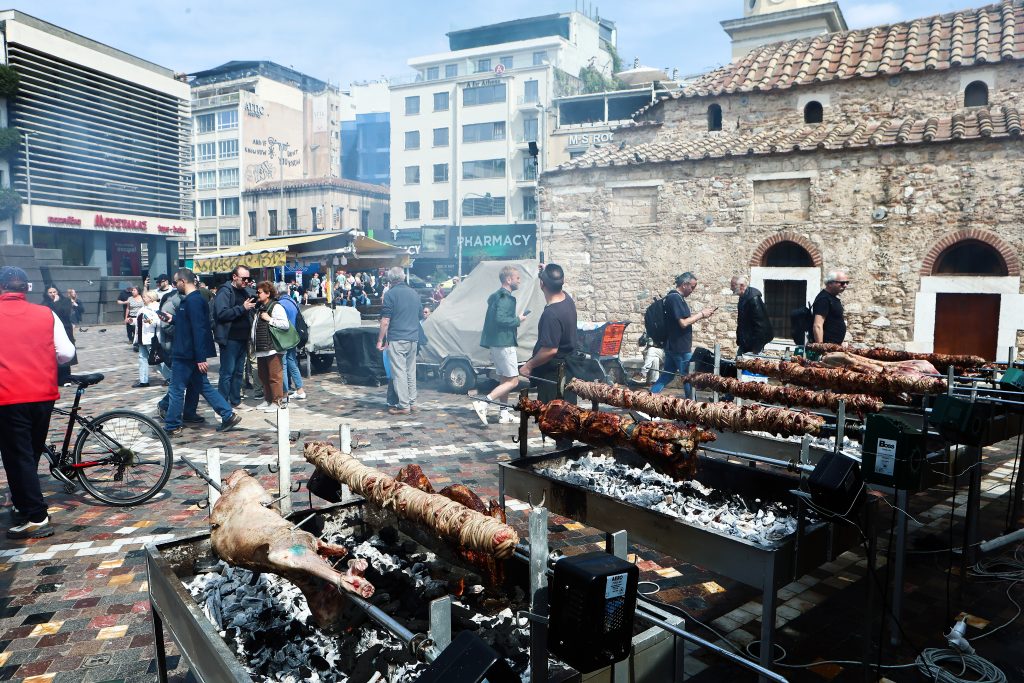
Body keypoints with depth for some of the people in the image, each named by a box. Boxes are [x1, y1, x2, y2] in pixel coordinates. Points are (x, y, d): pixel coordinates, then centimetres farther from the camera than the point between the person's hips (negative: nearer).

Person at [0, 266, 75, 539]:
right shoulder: (46, 314, 3)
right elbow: (67, 353, 1)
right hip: (43, 395, 4)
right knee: (31, 454, 19)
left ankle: (36, 519, 2)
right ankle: (23, 506, 35)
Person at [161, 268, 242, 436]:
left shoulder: (192, 301, -20)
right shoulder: (194, 299, 12)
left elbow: (198, 329, -25)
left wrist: (201, 358, -27)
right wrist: (172, 319, 20)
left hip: (185, 354, -10)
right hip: (193, 354, 10)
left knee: (176, 390, 2)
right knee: (202, 386, 12)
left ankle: (172, 426, 13)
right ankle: (228, 415, 8)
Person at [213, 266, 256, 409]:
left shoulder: (247, 292, 13)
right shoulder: (224, 292, -9)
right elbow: (222, 313, -21)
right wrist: (242, 308, -23)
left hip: (243, 338, 7)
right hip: (230, 339, -7)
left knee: (239, 371, 13)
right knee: (227, 372, -3)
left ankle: (235, 400, 22)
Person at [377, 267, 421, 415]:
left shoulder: (391, 294, -8)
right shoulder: (414, 293, 12)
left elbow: (385, 321, -11)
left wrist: (380, 340, -4)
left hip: (397, 339, -6)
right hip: (413, 339, 6)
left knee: (399, 372, -3)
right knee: (411, 372, 13)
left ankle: (403, 406, -2)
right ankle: (412, 403, 18)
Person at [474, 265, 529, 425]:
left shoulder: (496, 296, 16)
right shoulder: (506, 298, -15)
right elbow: (501, 319, -27)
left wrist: (515, 319, 14)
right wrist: (518, 320, -13)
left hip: (496, 343, 10)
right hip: (504, 343, -10)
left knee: (504, 380, 15)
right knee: (513, 381, -7)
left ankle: (504, 414, 19)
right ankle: (483, 403, -15)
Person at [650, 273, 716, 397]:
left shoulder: (673, 297, 12)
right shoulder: (676, 298, -19)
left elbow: (684, 317, 17)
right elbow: (683, 323, -23)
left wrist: (701, 314, 7)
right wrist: (701, 314, -13)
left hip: (672, 345, 10)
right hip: (680, 347, -10)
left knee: (668, 374, 14)